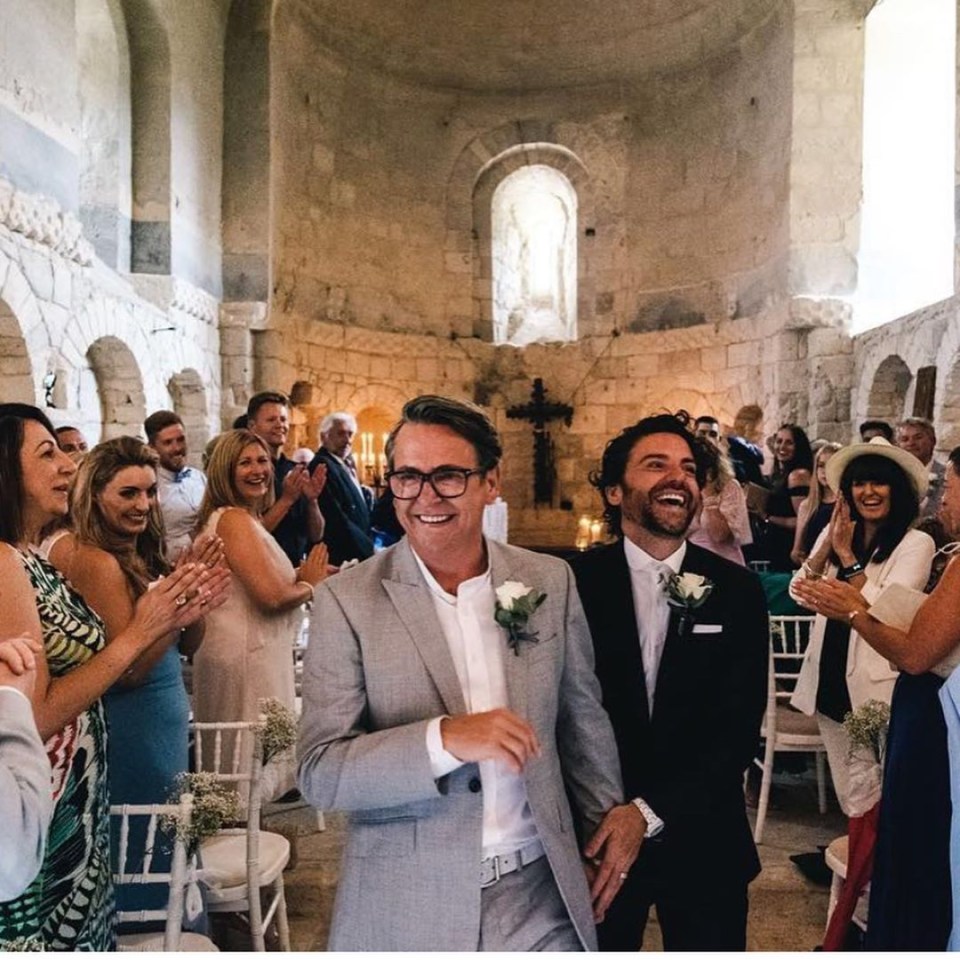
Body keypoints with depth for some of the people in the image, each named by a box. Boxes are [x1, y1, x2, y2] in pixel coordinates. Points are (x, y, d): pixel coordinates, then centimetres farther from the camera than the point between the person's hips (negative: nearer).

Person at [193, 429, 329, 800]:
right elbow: (272, 595, -25)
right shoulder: (234, 520, -17)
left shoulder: (249, 519, 15)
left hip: (257, 652, 11)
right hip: (246, 657, -11)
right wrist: (310, 584, -6)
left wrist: (302, 574, 2)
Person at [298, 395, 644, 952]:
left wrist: (613, 809, 8)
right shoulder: (348, 601, -12)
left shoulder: (550, 581, -2)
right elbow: (319, 773, -15)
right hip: (405, 909, -2)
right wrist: (444, 738, -26)